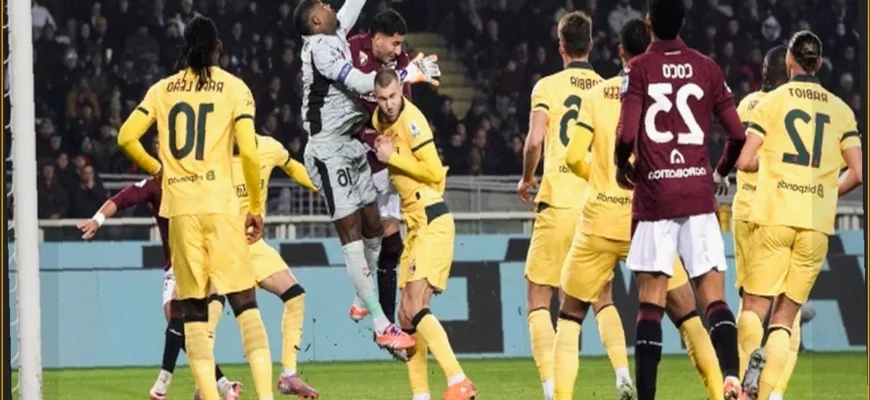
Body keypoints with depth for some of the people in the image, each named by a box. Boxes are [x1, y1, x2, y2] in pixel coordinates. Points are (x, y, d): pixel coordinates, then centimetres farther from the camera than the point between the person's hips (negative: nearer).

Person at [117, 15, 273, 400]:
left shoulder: (162, 89, 9)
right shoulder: (234, 89, 2)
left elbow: (126, 137, 3)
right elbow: (249, 154, -6)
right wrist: (256, 209, 4)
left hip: (179, 208, 2)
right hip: (220, 204, -2)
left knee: (193, 309, 7)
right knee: (245, 302, -2)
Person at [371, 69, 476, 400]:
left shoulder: (411, 121, -15)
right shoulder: (380, 120, 12)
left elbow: (434, 172, -18)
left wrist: (393, 157, -14)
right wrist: (381, 153, 9)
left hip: (432, 223, -10)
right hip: (415, 224, 10)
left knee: (415, 309, -18)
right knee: (406, 315, 8)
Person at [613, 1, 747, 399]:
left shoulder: (638, 69, -2)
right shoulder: (706, 68, 5)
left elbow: (627, 134, -13)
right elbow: (737, 133, 4)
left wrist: (622, 167, 8)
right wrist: (722, 172, 22)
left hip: (653, 197, -2)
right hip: (699, 194, 2)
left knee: (650, 303, 1)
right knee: (713, 297, 0)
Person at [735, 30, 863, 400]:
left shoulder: (772, 102, 2)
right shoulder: (840, 110, 8)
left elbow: (744, 162, -4)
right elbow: (857, 174, 4)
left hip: (775, 217, -2)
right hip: (818, 224, 2)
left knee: (754, 308, 3)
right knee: (785, 318, 8)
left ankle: (753, 352, -28)